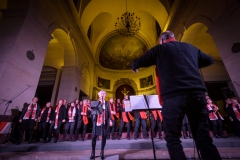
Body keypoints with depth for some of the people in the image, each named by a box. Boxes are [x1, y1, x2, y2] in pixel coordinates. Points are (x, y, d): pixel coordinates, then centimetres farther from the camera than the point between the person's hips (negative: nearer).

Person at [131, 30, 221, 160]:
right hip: (197, 94, 5)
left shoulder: (160, 48, 14)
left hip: (173, 96, -4)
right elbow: (209, 60, 40)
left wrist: (134, 67, 40)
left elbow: (136, 63, 16)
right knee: (203, 137, 12)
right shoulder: (190, 47, 25)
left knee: (172, 138, 7)